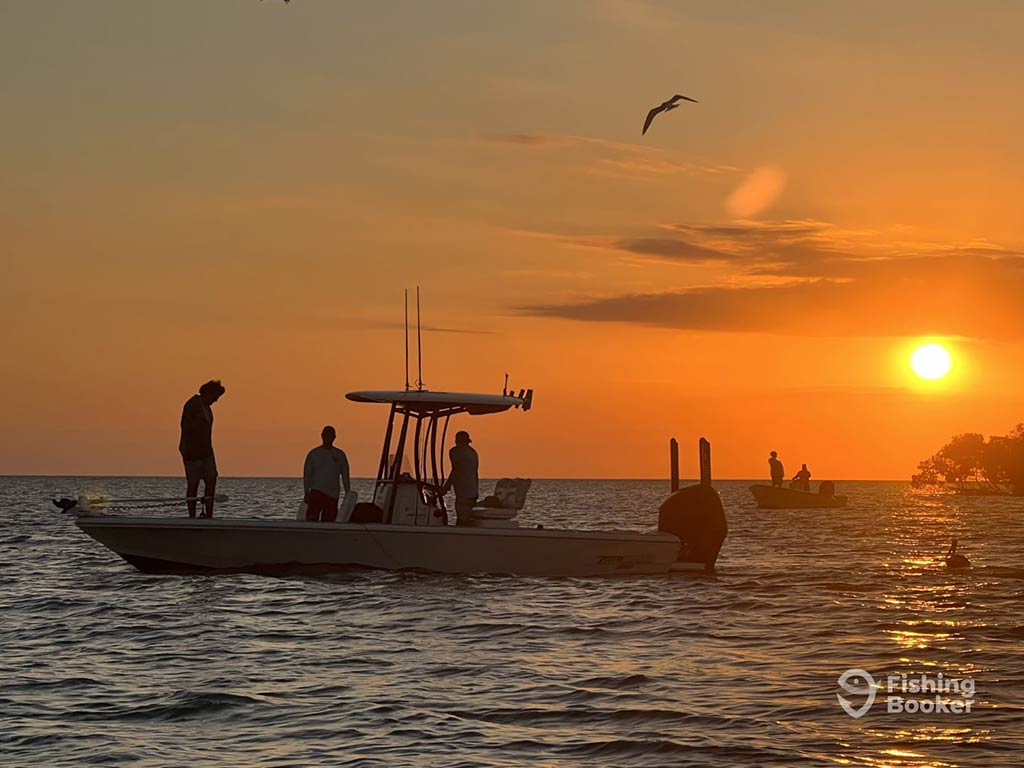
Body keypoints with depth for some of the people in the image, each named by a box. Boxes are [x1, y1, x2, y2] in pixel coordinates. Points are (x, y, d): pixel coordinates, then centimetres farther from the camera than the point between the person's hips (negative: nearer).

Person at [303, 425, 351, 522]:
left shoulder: (340, 455, 10)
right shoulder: (313, 454, 5)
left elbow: (345, 476, 13)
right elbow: (306, 474, 4)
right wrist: (306, 493, -6)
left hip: (333, 494, 2)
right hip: (316, 491, -2)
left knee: (328, 522, -1)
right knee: (312, 518, -20)